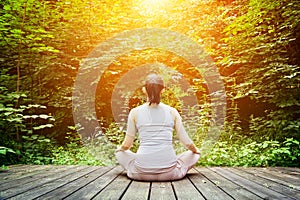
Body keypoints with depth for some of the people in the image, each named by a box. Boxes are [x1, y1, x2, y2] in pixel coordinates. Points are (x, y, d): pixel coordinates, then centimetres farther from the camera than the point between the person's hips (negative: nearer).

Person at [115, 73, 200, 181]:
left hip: (141, 172, -1)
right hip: (169, 172, 1)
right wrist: (195, 150, 27)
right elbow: (187, 143, 4)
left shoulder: (135, 112, -1)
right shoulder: (172, 112, 1)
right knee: (195, 155, 28)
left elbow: (126, 145, 4)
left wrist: (120, 148, 28)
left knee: (119, 152, 29)